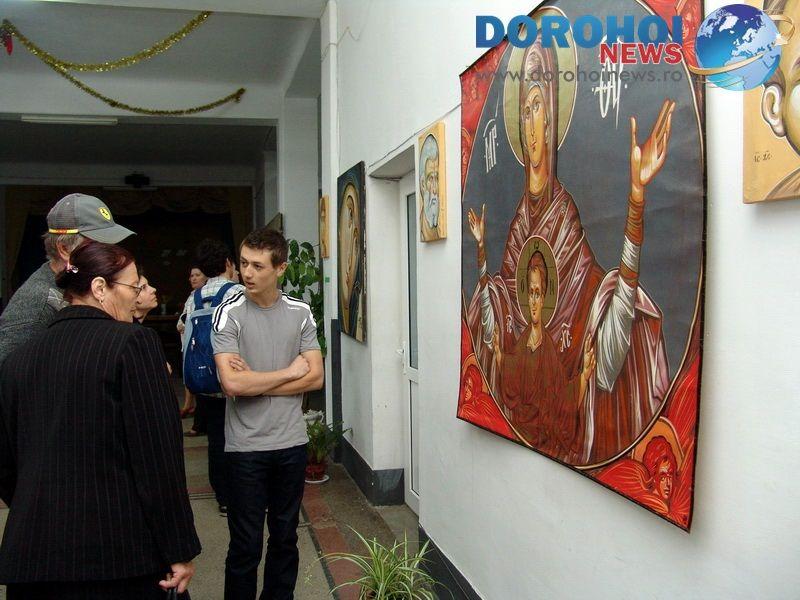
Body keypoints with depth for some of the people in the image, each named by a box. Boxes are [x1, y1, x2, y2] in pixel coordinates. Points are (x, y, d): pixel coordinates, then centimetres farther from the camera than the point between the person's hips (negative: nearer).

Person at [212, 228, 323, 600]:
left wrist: (256, 384, -12)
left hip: (291, 443, 3)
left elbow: (315, 378, -4)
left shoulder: (300, 314, 2)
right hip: (245, 447, -3)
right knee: (245, 545, 7)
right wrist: (290, 372, -10)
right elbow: (232, 383, -19)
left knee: (285, 538, 16)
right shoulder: (228, 314, -8)